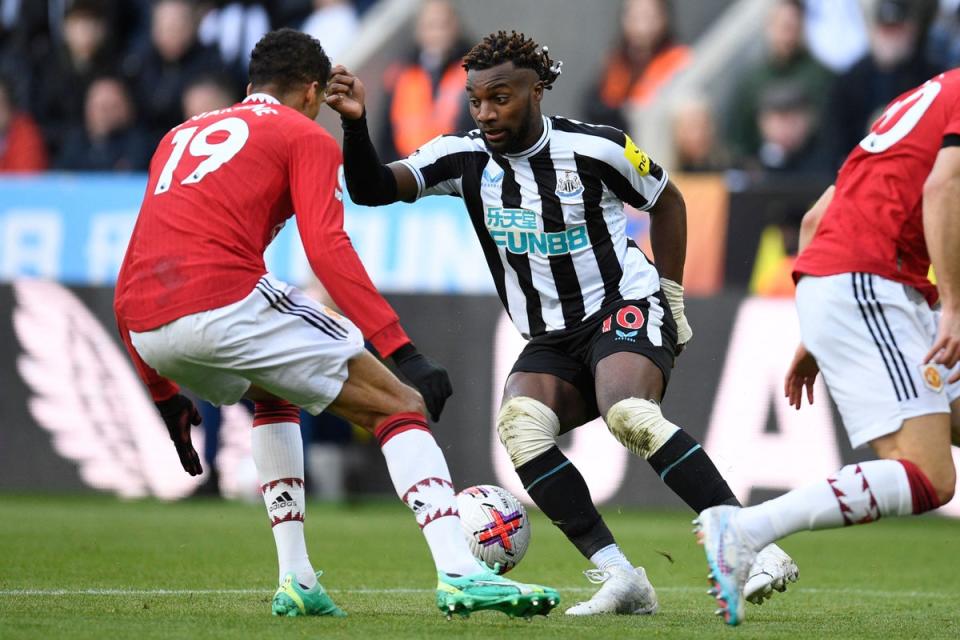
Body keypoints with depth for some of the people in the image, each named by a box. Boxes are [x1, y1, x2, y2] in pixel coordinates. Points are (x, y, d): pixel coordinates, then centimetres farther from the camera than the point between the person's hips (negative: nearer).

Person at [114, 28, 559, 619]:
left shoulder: (180, 136, 31)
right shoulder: (306, 138, 13)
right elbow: (328, 250, -5)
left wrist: (165, 394, 34)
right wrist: (404, 352, -10)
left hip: (144, 328, 7)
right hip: (225, 300, -6)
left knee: (273, 396, 37)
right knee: (401, 407, 5)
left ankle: (296, 581, 25)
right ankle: (460, 575, -13)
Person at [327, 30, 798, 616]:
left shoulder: (594, 149, -9)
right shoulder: (465, 158, -1)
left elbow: (667, 201, 8)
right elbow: (371, 189, -9)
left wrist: (673, 298, 6)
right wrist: (356, 123, -26)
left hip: (626, 308, -4)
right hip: (552, 342, 4)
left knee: (629, 415, -34)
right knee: (520, 425, -26)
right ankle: (620, 579, -26)